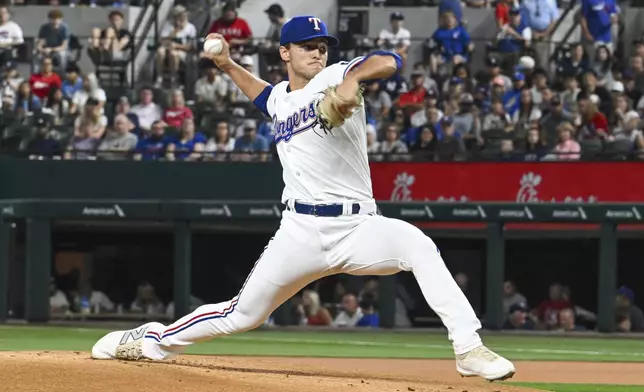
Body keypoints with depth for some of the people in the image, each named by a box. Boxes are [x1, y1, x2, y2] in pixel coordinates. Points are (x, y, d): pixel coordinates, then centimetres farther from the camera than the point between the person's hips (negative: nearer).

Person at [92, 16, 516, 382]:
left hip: (357, 228, -4)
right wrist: (228, 65, 33)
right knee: (244, 313, 7)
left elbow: (390, 61, -18)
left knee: (417, 245, -32)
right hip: (301, 231, 4)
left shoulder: (333, 78, -1)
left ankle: (469, 348, -33)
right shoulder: (280, 98, 15)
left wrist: (352, 78, -35)